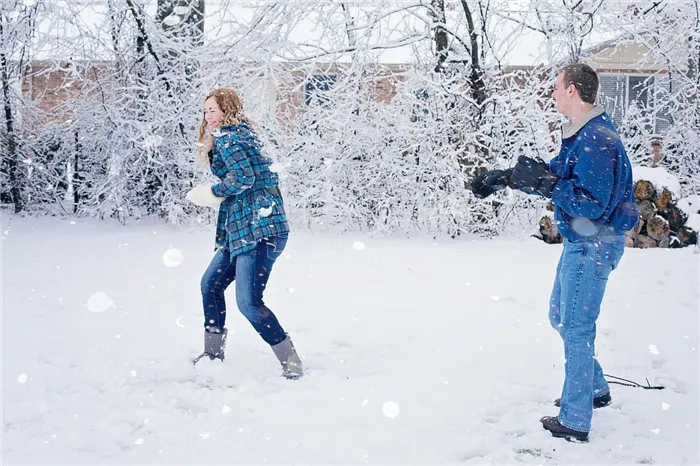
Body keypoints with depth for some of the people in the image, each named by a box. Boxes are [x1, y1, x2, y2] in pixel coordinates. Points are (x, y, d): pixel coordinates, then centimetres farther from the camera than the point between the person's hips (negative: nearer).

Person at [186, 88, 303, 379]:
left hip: (258, 229, -11)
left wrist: (212, 193, -4)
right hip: (242, 229, 11)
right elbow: (266, 177, 20)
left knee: (248, 302, -13)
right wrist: (219, 197, 14)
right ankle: (213, 354, 28)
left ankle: (291, 363, -4)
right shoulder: (242, 132, 21)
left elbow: (243, 178, -20)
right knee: (210, 284, 18)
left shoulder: (225, 136, -7)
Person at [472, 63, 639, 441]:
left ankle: (574, 422, 8)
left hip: (593, 245, -10)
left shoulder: (598, 140, -23)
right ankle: (595, 389, 37)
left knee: (576, 328, -3)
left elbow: (593, 204, -27)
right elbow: (554, 174, 19)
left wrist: (545, 184, -28)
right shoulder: (581, 135, 10)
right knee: (560, 317, 21)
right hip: (580, 242, 10)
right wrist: (505, 177, 13)